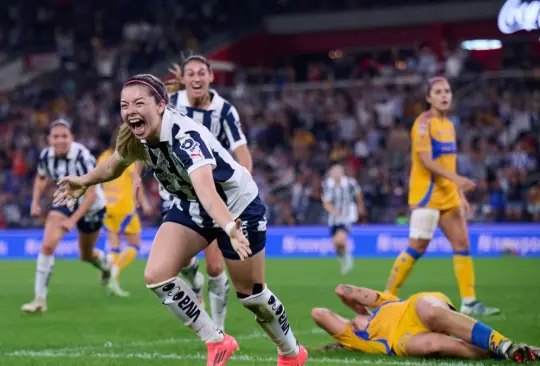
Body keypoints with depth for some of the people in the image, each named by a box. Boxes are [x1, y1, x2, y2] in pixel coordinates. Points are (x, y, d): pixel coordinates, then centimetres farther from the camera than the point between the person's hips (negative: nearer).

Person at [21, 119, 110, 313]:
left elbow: (91, 194, -27)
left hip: (90, 206, -3)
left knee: (86, 255, 14)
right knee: (47, 245, -18)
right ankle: (40, 299, -14)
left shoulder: (82, 157, -30)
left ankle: (106, 265, 52)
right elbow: (41, 178, 10)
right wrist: (35, 202, -5)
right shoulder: (46, 156, -14)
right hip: (65, 201, 3)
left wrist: (73, 220, -30)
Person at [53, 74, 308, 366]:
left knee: (251, 294, 3)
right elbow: (115, 165, 10)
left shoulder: (186, 136, -38)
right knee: (156, 276, -11)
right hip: (191, 207, 6)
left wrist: (230, 228, -71)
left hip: (237, 207, -6)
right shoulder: (134, 137, -16)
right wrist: (84, 182, 21)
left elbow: (206, 189, -56)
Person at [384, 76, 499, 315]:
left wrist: (461, 195, 16)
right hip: (426, 194, -8)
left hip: (448, 195, 8)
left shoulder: (448, 125, 16)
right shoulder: (424, 123, -10)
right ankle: (388, 296, 2)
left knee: (462, 244, 2)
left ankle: (469, 302, 3)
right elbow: (426, 160, -19)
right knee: (417, 247, -8)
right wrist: (456, 178, -27)